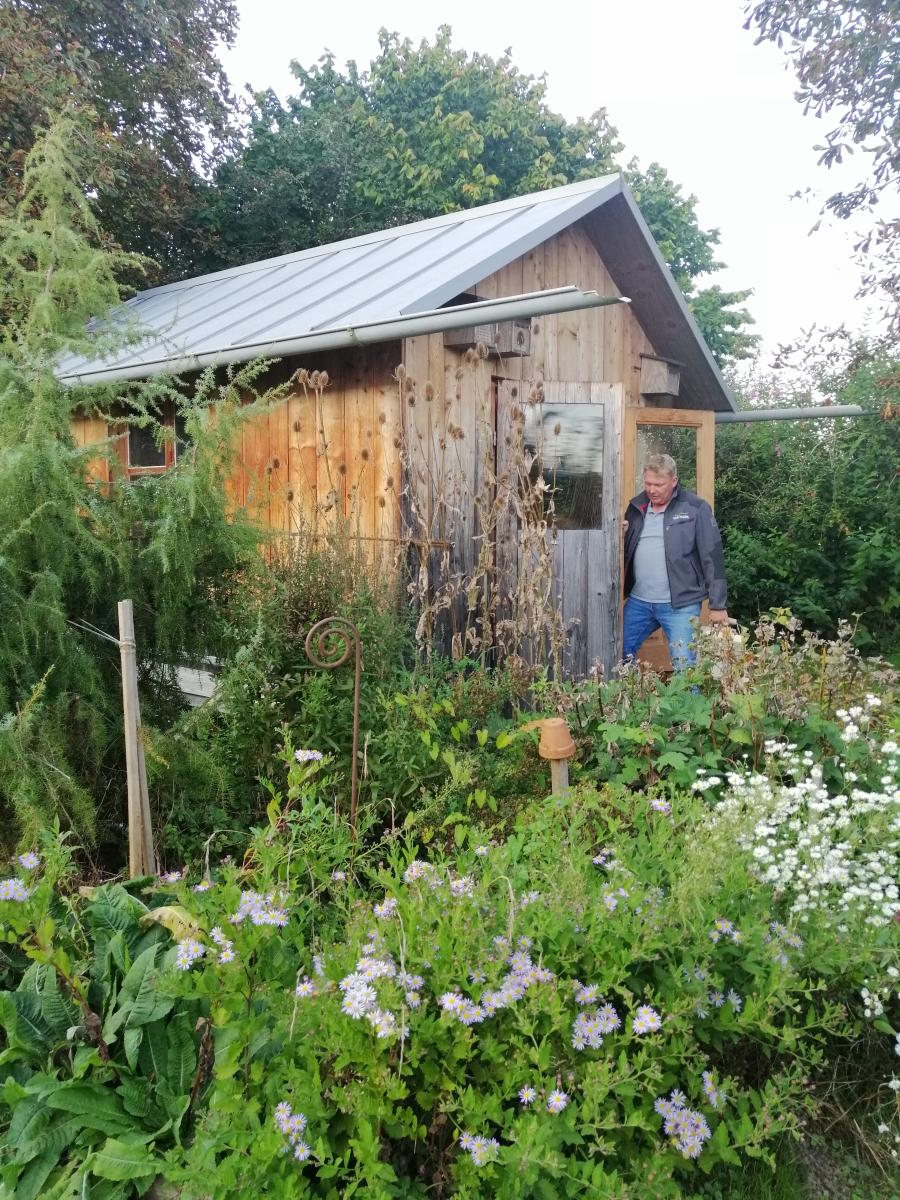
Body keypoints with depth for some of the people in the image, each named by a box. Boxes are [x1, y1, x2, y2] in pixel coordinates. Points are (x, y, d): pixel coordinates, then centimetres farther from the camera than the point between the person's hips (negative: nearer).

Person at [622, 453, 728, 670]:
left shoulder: (695, 508, -6)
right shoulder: (636, 507, 9)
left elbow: (712, 558, -7)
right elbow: (625, 551, 18)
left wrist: (717, 605, -9)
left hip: (680, 605, -5)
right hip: (638, 602, 5)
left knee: (684, 667, -1)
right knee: (619, 655, 9)